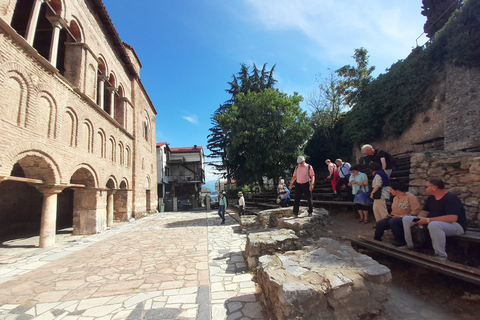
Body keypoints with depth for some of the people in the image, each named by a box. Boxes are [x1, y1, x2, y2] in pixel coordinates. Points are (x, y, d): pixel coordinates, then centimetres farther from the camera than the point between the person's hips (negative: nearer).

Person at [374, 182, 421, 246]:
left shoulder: (410, 197, -8)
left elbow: (416, 211, -17)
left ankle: (401, 242, -21)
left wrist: (401, 216, -18)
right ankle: (376, 240, -1)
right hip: (395, 218, 7)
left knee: (393, 221, -36)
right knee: (380, 223, -15)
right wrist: (390, 215, 7)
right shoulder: (395, 198, 17)